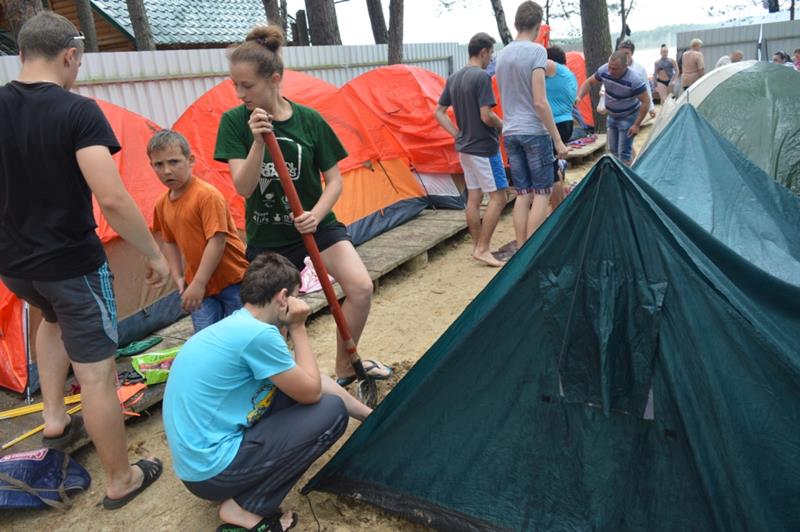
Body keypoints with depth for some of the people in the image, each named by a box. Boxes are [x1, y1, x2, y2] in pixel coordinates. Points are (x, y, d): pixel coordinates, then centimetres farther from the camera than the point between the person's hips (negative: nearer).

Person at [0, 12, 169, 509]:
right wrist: (155, 253, -16)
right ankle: (121, 479, 20)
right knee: (96, 371, 5)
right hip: (72, 262, -6)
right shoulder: (78, 111, -18)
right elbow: (111, 198, -27)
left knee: (56, 319, 37)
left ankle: (55, 419, 36)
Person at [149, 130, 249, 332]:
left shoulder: (207, 195, -19)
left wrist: (198, 283, -22)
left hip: (232, 280, -6)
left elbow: (217, 240, -23)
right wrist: (178, 277, 6)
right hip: (198, 284, 6)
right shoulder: (162, 204, 3)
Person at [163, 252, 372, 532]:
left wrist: (371, 416, 16)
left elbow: (312, 382, 12)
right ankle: (245, 508, -3)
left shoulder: (235, 325, 7)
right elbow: (311, 394, -10)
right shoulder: (257, 334, -23)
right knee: (332, 411, -6)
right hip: (213, 471, -9)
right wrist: (298, 328, -4)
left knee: (297, 383, 13)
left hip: (195, 461, 9)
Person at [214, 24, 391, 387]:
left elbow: (334, 180, -5)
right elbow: (243, 187, -18)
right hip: (266, 236, 1)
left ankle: (344, 367, 6)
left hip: (316, 225, 0)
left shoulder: (309, 120, -9)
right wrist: (258, 140, -33)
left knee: (360, 287, -16)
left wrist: (316, 215, -23)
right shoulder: (234, 122, -9)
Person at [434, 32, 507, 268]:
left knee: (473, 197, 13)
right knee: (498, 196, -2)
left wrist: (458, 134, 10)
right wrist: (503, 126, -2)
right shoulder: (482, 77, -16)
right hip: (484, 147, -8)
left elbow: (439, 112, 11)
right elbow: (486, 116, -21)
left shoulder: (453, 79, 9)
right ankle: (483, 249, -3)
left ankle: (477, 245, 20)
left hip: (464, 147, 8)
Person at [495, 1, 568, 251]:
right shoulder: (536, 51, -10)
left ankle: (521, 253, 11)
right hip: (534, 132, -6)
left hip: (510, 133, 7)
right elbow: (539, 102, -15)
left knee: (522, 194, 10)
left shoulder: (502, 54, 11)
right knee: (542, 192, 1)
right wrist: (558, 139, -12)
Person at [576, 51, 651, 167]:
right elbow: (589, 82, 1)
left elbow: (645, 102, -23)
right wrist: (579, 97, -17)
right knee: (613, 150, 15)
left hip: (628, 118, -6)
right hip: (612, 116, 6)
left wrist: (636, 125, -24)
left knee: (624, 153, -9)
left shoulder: (634, 80, -32)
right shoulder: (604, 70, -18)